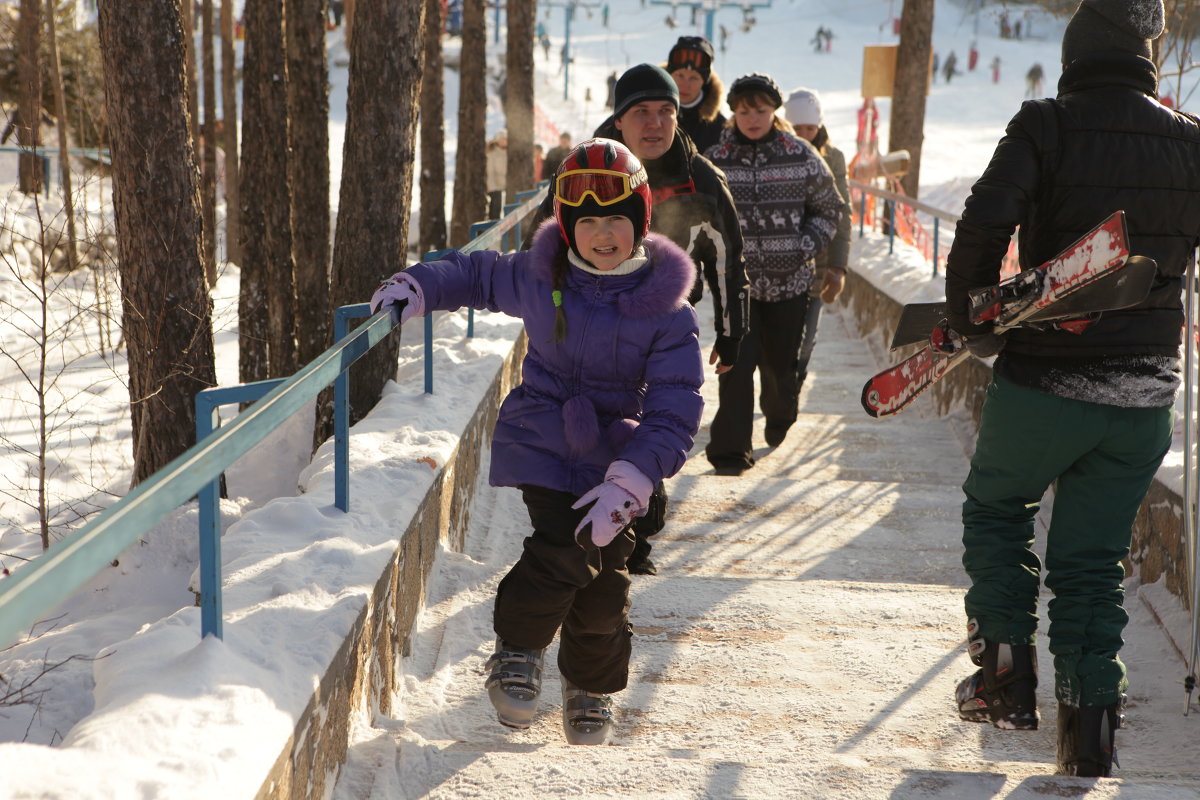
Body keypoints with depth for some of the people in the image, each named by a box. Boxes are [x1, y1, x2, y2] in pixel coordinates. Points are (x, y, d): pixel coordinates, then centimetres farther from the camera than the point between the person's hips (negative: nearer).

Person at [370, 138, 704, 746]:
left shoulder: (667, 309, -12)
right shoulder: (538, 278, -5)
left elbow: (675, 411, -15)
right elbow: (477, 275, 17)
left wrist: (629, 481, -26)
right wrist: (417, 289, 0)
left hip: (614, 455, 1)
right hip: (541, 441, -1)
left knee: (604, 584, 5)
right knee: (566, 550, -22)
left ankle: (591, 687, 32)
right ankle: (517, 648, 4)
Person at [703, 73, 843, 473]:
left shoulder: (801, 156, -1)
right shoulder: (715, 159, -1)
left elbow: (828, 209, 10)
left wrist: (806, 245, -3)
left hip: (790, 280, 1)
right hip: (735, 279, -1)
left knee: (782, 364, 9)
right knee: (738, 362, -12)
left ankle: (780, 412, 44)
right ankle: (730, 451, -3)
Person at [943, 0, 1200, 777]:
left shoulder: (1047, 126, -10)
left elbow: (983, 226, -20)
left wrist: (974, 325, -5)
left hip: (1043, 382, -3)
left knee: (995, 507, 22)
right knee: (1093, 559, 14)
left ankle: (1008, 671, 15)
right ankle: (1091, 719, 9)